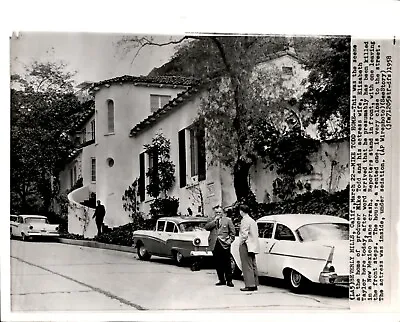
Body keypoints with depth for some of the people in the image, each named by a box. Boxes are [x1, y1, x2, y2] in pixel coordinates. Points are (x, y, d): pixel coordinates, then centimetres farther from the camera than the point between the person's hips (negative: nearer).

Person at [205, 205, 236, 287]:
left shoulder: (227, 220, 8)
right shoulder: (211, 221, 14)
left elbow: (232, 232, 8)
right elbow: (206, 227, -4)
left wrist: (230, 240, -4)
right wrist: (215, 220, -7)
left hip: (224, 244, -3)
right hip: (215, 245, 3)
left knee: (227, 264, -2)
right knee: (218, 264, 6)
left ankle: (229, 280, 3)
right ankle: (221, 280, 15)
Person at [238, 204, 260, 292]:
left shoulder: (245, 220, -13)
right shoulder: (252, 220, 17)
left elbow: (244, 234, -20)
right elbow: (256, 234, 18)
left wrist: (241, 243, -8)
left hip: (246, 245, -10)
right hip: (253, 246, 10)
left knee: (247, 266, -8)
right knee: (253, 266, 12)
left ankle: (249, 285, -11)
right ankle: (254, 284, 15)